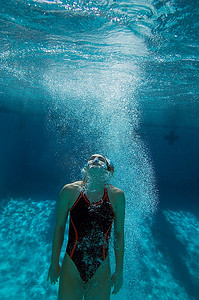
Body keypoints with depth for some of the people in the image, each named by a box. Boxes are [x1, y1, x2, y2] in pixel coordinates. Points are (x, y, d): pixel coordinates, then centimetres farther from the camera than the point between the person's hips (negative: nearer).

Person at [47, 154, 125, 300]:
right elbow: (59, 228, -1)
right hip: (71, 269, 0)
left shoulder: (117, 196, -8)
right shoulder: (69, 191, -10)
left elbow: (119, 234, 0)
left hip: (100, 271, 1)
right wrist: (54, 264, 7)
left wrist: (119, 270, 6)